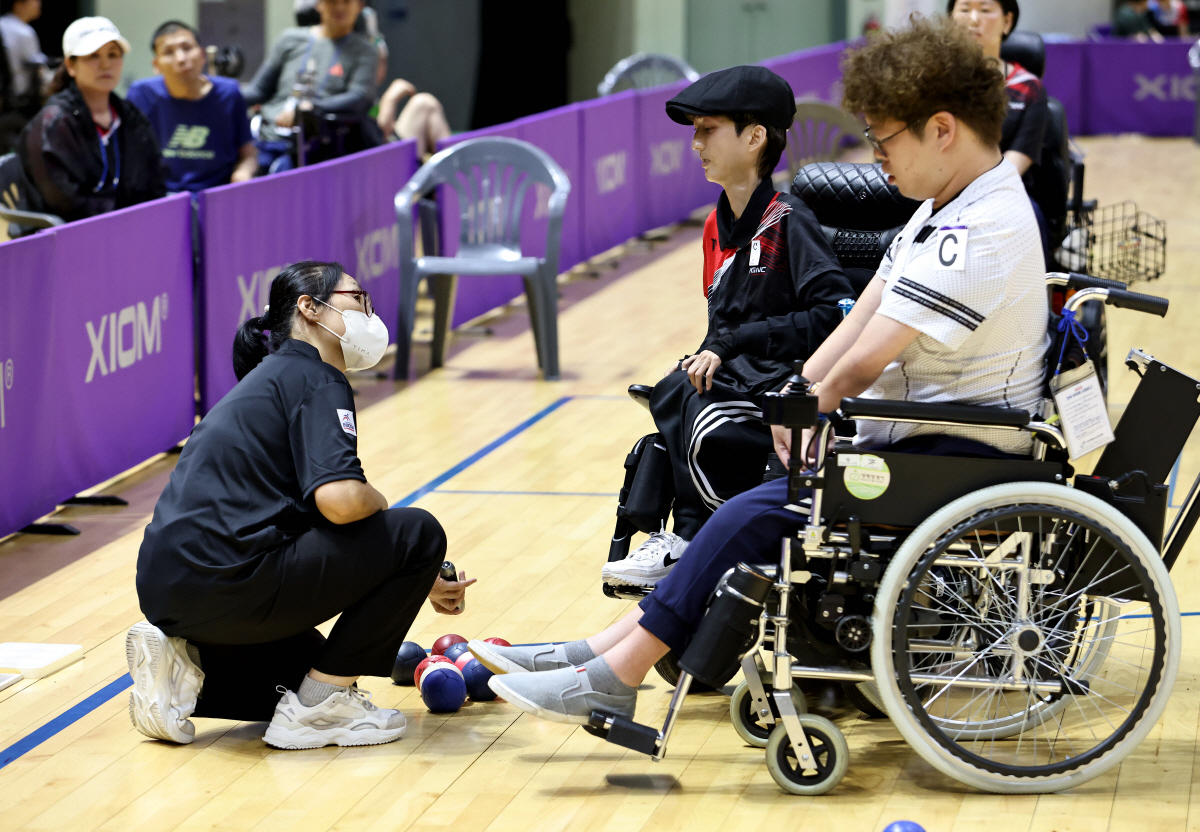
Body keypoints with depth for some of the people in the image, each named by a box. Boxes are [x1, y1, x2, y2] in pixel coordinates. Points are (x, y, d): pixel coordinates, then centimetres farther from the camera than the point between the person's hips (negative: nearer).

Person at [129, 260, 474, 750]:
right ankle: (319, 708, 1)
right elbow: (339, 499, -22)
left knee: (312, 669, 33)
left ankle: (181, 661, 10)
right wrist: (379, 506, 3)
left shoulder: (271, 378, 24)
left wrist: (418, 583, 32)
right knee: (418, 534, -2)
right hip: (226, 580, -10)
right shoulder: (316, 379, -5)